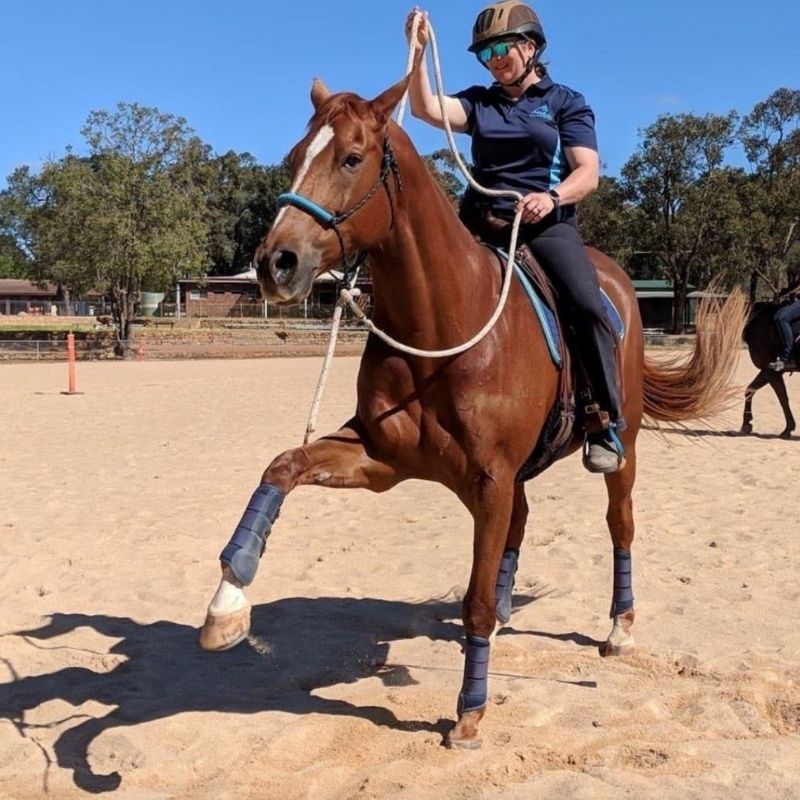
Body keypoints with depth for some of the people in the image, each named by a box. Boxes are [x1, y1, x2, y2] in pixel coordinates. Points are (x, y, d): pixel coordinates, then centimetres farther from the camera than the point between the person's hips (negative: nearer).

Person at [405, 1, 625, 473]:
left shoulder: (567, 103, 10)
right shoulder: (479, 102, 18)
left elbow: (588, 173, -2)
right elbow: (427, 109, -1)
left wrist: (552, 196, -23)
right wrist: (418, 53, -14)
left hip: (546, 223, -3)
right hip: (480, 224, 3)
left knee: (588, 304, -27)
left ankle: (607, 423, -19)